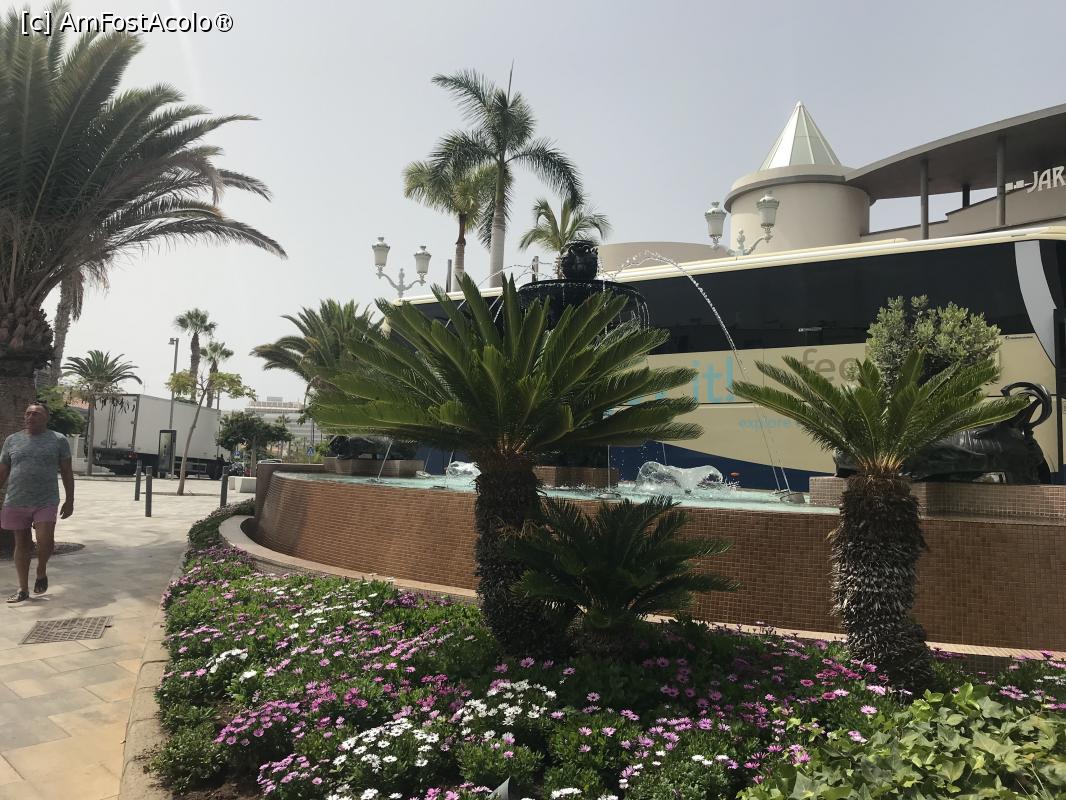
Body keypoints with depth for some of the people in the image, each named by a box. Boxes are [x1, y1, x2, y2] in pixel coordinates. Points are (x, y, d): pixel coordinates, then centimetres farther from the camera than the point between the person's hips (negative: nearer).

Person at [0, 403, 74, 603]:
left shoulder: (58, 440, 2)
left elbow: (67, 472, 4)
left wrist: (69, 500, 0)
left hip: (46, 502, -3)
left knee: (45, 540, -13)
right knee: (21, 544, 9)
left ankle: (41, 570, 18)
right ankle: (23, 589, 19)